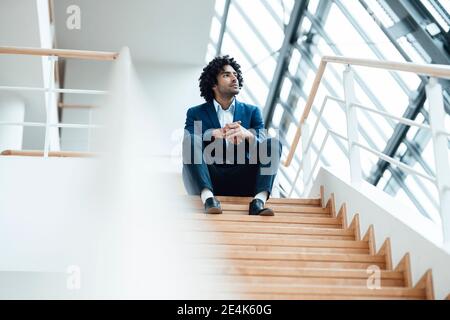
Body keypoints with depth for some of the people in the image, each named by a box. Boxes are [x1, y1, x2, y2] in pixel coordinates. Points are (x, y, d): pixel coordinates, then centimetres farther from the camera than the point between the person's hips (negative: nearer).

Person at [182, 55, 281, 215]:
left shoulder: (252, 111, 18)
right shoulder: (196, 113, 14)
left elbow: (262, 147, 3)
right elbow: (189, 142, -6)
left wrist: (247, 134, -22)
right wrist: (217, 133, -26)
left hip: (243, 180, 1)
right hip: (208, 179, -1)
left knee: (274, 144, -17)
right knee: (191, 140, -24)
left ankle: (259, 200, -35)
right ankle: (207, 197, -39)